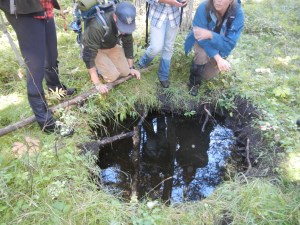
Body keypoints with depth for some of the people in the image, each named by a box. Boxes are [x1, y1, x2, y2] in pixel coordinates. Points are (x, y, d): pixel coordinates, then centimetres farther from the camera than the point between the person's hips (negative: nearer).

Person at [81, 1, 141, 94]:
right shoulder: (97, 26, -40)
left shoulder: (126, 24, -22)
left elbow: (128, 44, -4)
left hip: (112, 45, 5)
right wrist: (97, 84, -35)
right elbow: (88, 55, -36)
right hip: (95, 49, -5)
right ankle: (97, 67, 8)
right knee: (112, 76, -21)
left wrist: (131, 67, -1)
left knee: (125, 72, -5)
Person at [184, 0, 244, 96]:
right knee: (202, 54, -33)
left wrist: (210, 35, -48)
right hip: (202, 41, -1)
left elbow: (230, 44, -32)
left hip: (220, 46, 2)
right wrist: (218, 58, -42)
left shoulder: (238, 13, -29)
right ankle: (194, 81, -4)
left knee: (207, 75, -4)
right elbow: (202, 38, -32)